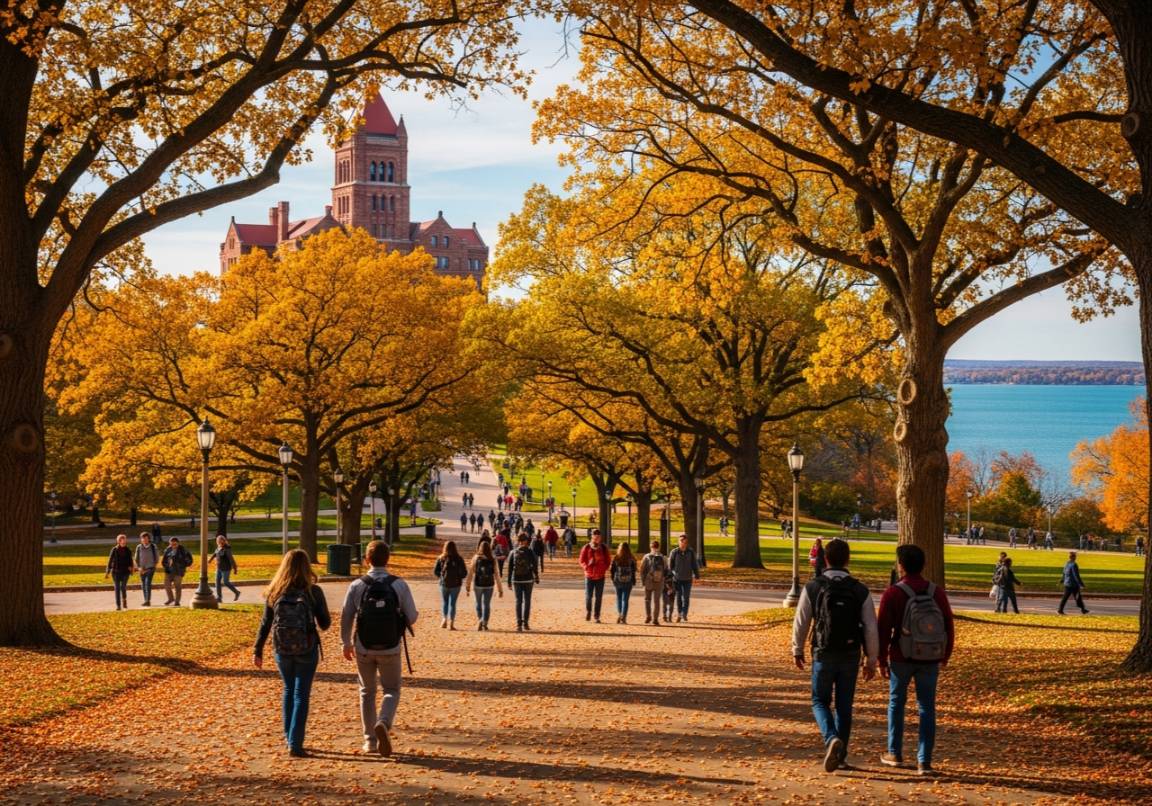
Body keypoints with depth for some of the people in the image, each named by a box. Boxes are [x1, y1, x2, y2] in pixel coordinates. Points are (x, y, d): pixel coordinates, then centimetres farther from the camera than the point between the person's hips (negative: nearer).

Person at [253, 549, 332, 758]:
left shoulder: (274, 592, -3)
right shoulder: (313, 592, -10)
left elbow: (265, 624, 0)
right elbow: (325, 624, -5)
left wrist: (257, 650, 8)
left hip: (282, 649, 3)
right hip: (307, 650, -3)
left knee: (289, 690, 22)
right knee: (301, 695, 3)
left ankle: (289, 737, 28)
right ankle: (295, 744, -3)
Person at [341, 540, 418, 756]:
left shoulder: (357, 586, -8)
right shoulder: (399, 585, -10)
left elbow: (346, 618, -5)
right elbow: (412, 617, -7)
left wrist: (346, 643, 10)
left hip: (364, 649, 1)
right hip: (390, 649, -1)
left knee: (367, 692, 18)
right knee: (391, 690, 13)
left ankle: (370, 740, 20)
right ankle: (383, 723, -15)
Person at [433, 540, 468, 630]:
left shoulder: (440, 558, -4)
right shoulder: (458, 559, -9)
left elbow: (435, 571, -2)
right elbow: (464, 572, -9)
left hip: (444, 583, 1)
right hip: (455, 584, -1)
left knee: (444, 602, 19)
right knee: (452, 603, 5)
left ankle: (444, 619, 12)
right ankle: (451, 623, 3)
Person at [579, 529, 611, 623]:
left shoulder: (604, 548, 6)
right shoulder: (587, 547, 1)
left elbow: (608, 561, 10)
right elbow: (582, 560, 2)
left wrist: (604, 569, -7)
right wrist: (587, 567, -15)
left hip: (600, 576, 2)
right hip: (589, 576, -2)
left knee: (598, 597, 3)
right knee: (588, 596, -7)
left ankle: (597, 616, 9)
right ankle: (588, 613, 16)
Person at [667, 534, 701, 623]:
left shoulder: (691, 552, -3)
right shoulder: (674, 552, -5)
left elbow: (694, 565, 2)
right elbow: (670, 565, 1)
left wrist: (697, 575, -1)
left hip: (687, 579, 0)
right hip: (677, 579, 0)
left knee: (686, 598, -4)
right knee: (678, 597, 7)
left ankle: (684, 615, 2)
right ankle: (679, 614, 21)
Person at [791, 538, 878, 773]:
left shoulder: (813, 588, -7)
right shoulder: (860, 591, -3)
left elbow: (801, 623, -1)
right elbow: (871, 628, -2)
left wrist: (797, 650, 14)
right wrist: (871, 661, 7)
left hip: (824, 655, -2)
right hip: (851, 656, 2)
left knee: (820, 701, 11)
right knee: (844, 706, 14)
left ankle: (832, 738, -15)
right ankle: (840, 754, 18)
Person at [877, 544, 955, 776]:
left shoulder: (893, 594, -11)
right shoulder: (937, 593, -1)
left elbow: (883, 630, -9)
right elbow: (949, 627, 6)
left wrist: (882, 660, 2)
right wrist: (945, 656, 18)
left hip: (902, 659, -2)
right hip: (930, 660, 2)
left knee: (896, 703, 16)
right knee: (927, 708, 7)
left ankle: (895, 754, 22)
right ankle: (924, 761, 4)